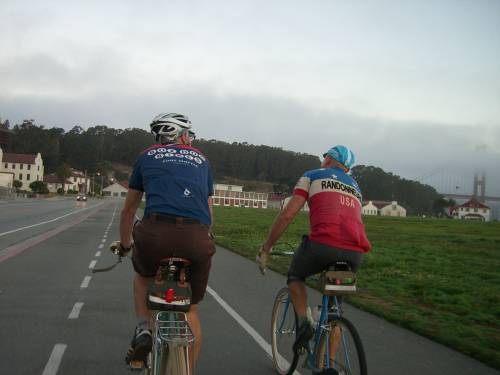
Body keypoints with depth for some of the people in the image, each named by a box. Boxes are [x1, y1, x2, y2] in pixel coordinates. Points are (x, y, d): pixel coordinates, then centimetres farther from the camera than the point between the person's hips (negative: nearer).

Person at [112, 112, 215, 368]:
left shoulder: (147, 156, 24)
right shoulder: (201, 160, 27)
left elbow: (129, 209, 32)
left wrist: (124, 244, 48)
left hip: (156, 233, -1)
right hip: (197, 238, 1)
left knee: (143, 275, 35)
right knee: (191, 310, 22)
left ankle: (143, 330, 17)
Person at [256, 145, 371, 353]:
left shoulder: (312, 176, 16)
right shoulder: (355, 187, 32)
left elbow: (287, 214, 7)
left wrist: (265, 248, 14)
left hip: (324, 244, -4)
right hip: (355, 253, 5)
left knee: (295, 275, 27)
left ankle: (303, 321, 6)